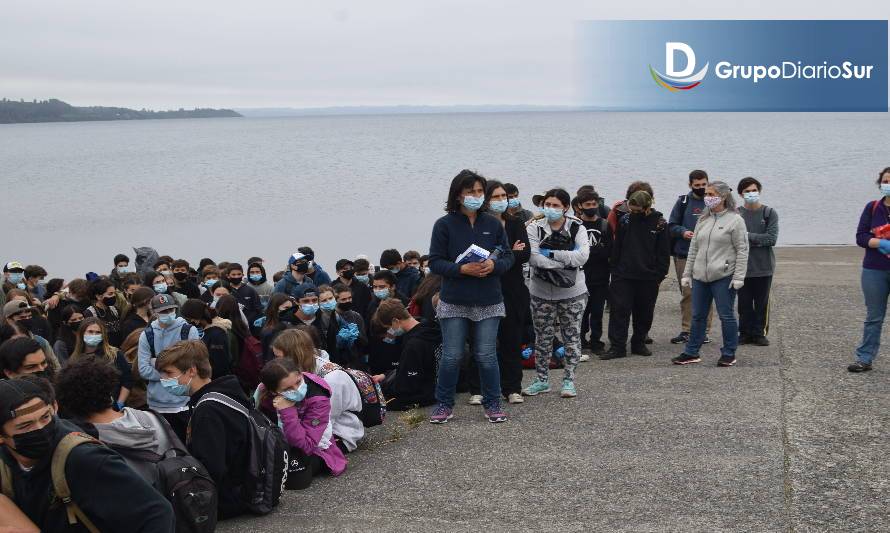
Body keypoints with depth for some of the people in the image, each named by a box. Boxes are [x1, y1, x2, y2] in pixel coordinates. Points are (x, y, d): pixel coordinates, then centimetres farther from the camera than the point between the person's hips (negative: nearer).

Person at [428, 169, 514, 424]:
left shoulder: (493, 224, 5)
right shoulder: (444, 225, -3)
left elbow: (508, 257, 8)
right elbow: (435, 262, -5)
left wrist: (493, 265, -14)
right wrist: (462, 269, -18)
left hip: (488, 302, 2)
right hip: (454, 302, -2)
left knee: (487, 356, 5)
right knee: (451, 357, 2)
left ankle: (493, 404, 20)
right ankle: (444, 404, 18)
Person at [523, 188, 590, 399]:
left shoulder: (577, 228, -2)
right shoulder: (535, 228, -3)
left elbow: (583, 256, -17)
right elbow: (534, 258, -18)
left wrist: (551, 254, -20)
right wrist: (566, 261, -22)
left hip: (572, 292, 0)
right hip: (542, 292, 0)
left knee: (572, 337, 6)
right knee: (542, 337, 9)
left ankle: (569, 380, 17)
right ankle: (541, 379, 22)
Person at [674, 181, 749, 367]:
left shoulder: (735, 220, -6)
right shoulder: (703, 220, 12)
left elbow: (742, 250, -8)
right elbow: (693, 248, 15)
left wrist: (738, 277, -13)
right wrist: (687, 274, 13)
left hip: (723, 277, -6)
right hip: (700, 276, 6)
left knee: (726, 316, 2)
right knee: (697, 316, 11)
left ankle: (729, 354, 13)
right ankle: (691, 352, 19)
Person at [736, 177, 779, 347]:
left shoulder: (769, 213, 2)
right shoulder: (736, 214, 1)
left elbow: (772, 238, -9)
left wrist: (748, 236, -13)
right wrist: (758, 241, -13)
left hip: (763, 267, 0)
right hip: (742, 267, 0)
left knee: (762, 303, 6)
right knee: (744, 303, 6)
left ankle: (759, 333, 16)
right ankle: (745, 333, 16)